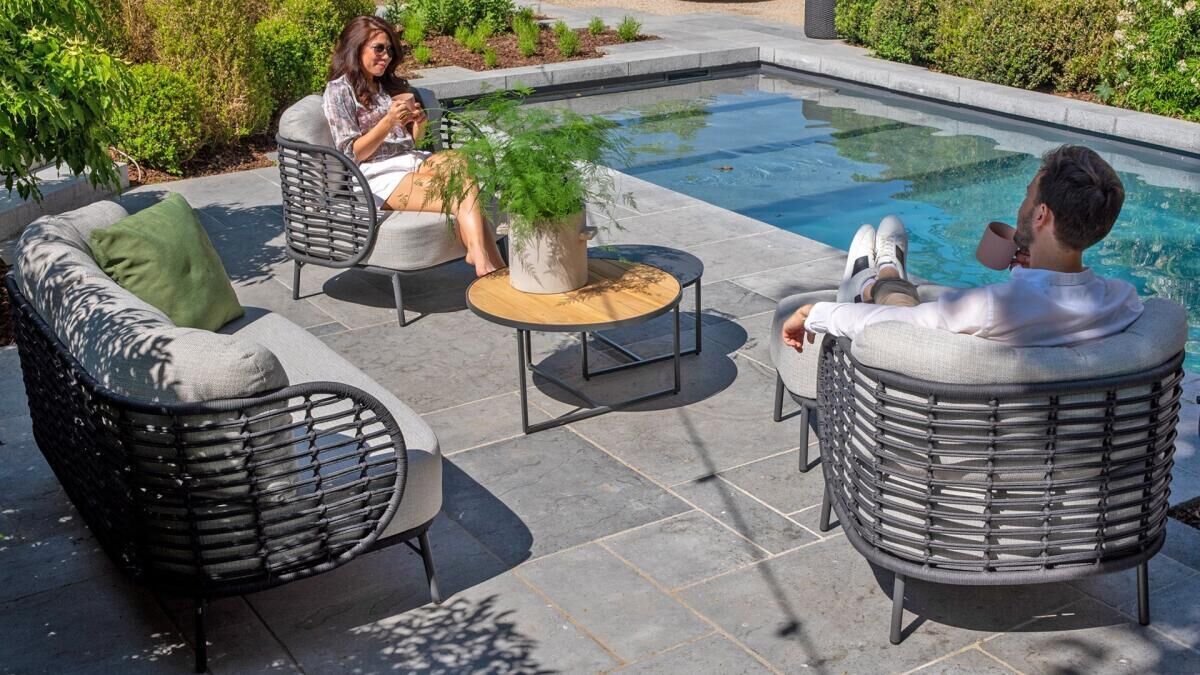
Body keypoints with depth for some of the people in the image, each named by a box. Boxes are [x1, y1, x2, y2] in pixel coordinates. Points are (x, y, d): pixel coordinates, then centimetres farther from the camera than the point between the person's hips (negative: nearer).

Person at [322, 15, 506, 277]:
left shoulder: (393, 85, 21)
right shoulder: (339, 91, 1)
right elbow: (352, 154, -6)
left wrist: (419, 124, 0)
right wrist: (388, 121, -17)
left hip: (412, 161, 6)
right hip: (379, 176, -6)